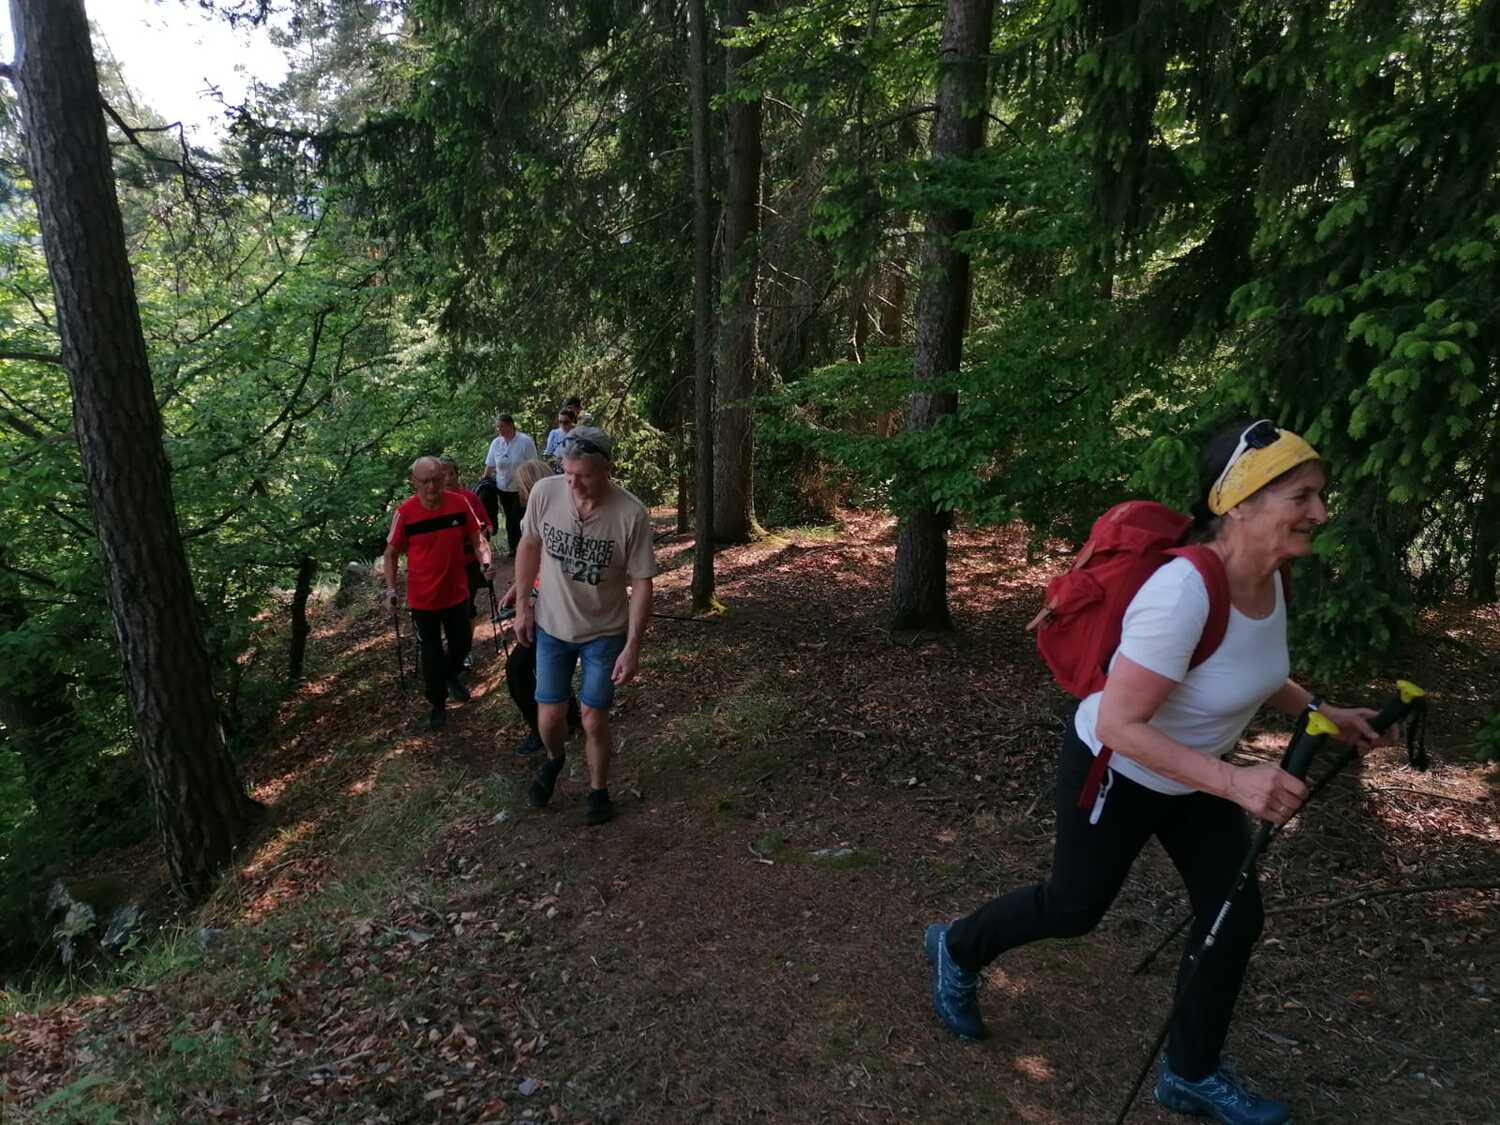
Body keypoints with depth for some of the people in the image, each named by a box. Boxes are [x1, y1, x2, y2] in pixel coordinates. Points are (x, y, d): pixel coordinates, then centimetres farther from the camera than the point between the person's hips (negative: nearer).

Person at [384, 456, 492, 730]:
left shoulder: (460, 504, -12)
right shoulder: (405, 513, -16)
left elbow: (476, 539, -1)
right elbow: (391, 553, -4)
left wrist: (484, 561, -20)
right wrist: (391, 588, -13)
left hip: (457, 592, 2)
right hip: (423, 597, -2)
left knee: (461, 643, 19)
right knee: (431, 652, 10)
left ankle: (451, 675, 52)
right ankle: (437, 704, 30)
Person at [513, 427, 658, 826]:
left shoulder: (631, 514, -24)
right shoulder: (544, 492, -16)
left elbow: (641, 582, -16)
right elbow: (530, 546, 2)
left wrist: (632, 646, -17)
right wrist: (522, 605, 4)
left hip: (605, 634, -2)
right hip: (551, 627, 2)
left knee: (594, 721, 6)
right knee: (549, 716, 9)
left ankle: (599, 790, 33)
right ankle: (553, 759, 44)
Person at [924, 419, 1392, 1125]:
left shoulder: (1267, 577, -10)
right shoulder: (1183, 593, -37)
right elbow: (1118, 725, -34)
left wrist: (1320, 711, -1)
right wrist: (1233, 783, -38)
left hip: (1191, 772, 8)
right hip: (1115, 773, -7)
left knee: (1235, 914, 10)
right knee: (1074, 909, 13)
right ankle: (956, 949, 42)